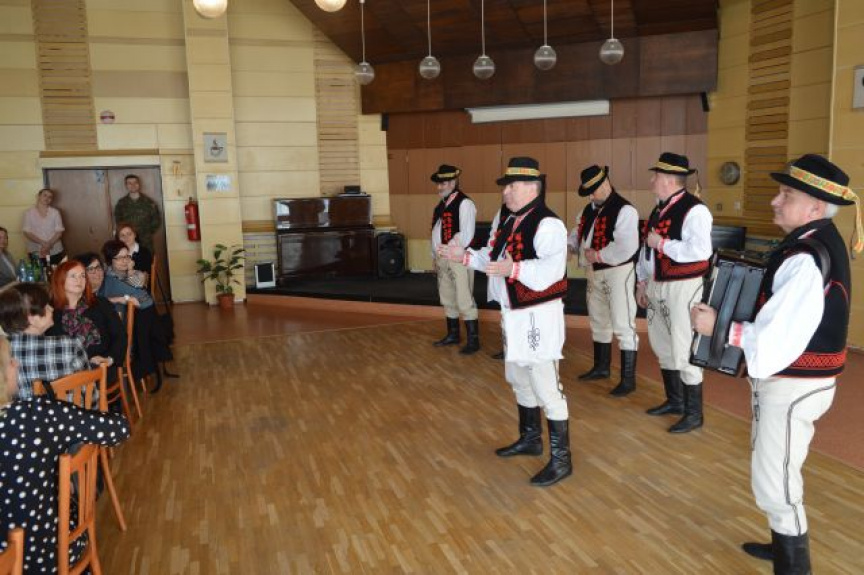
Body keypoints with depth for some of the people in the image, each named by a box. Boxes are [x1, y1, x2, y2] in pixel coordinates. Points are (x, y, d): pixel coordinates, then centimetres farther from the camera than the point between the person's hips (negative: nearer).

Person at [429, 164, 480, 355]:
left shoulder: (464, 204, -12)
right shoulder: (441, 205, 14)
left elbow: (466, 236, -19)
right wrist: (436, 256, 11)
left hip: (458, 258, -9)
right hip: (442, 259, 9)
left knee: (465, 301, -5)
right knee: (448, 299, 17)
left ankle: (473, 341, 4)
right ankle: (453, 334, 30)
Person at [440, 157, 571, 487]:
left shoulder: (547, 224, -19)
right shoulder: (510, 221, 12)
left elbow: (551, 269, -31)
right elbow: (494, 259, 18)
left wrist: (514, 268, -42)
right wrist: (464, 256, 10)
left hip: (538, 316, -10)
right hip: (513, 315, 10)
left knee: (546, 387, -3)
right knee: (519, 380, 22)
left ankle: (561, 459, 10)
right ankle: (530, 439, 41)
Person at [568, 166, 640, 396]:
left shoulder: (624, 210, -17)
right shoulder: (588, 210, 10)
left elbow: (626, 248, -27)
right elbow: (578, 232, 15)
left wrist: (598, 255, -20)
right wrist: (570, 246, -7)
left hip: (618, 273, -9)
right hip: (595, 273, 9)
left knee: (622, 326, -5)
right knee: (598, 322, 20)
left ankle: (628, 379, 2)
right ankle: (601, 367, 37)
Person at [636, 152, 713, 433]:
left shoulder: (694, 210, -16)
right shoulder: (659, 208, 11)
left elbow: (701, 251, -28)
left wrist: (662, 243, -22)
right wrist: (642, 282, 14)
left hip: (683, 287, -9)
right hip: (657, 286, 9)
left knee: (684, 351, -2)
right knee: (662, 346, 19)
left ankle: (694, 414, 12)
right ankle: (674, 401, 35)